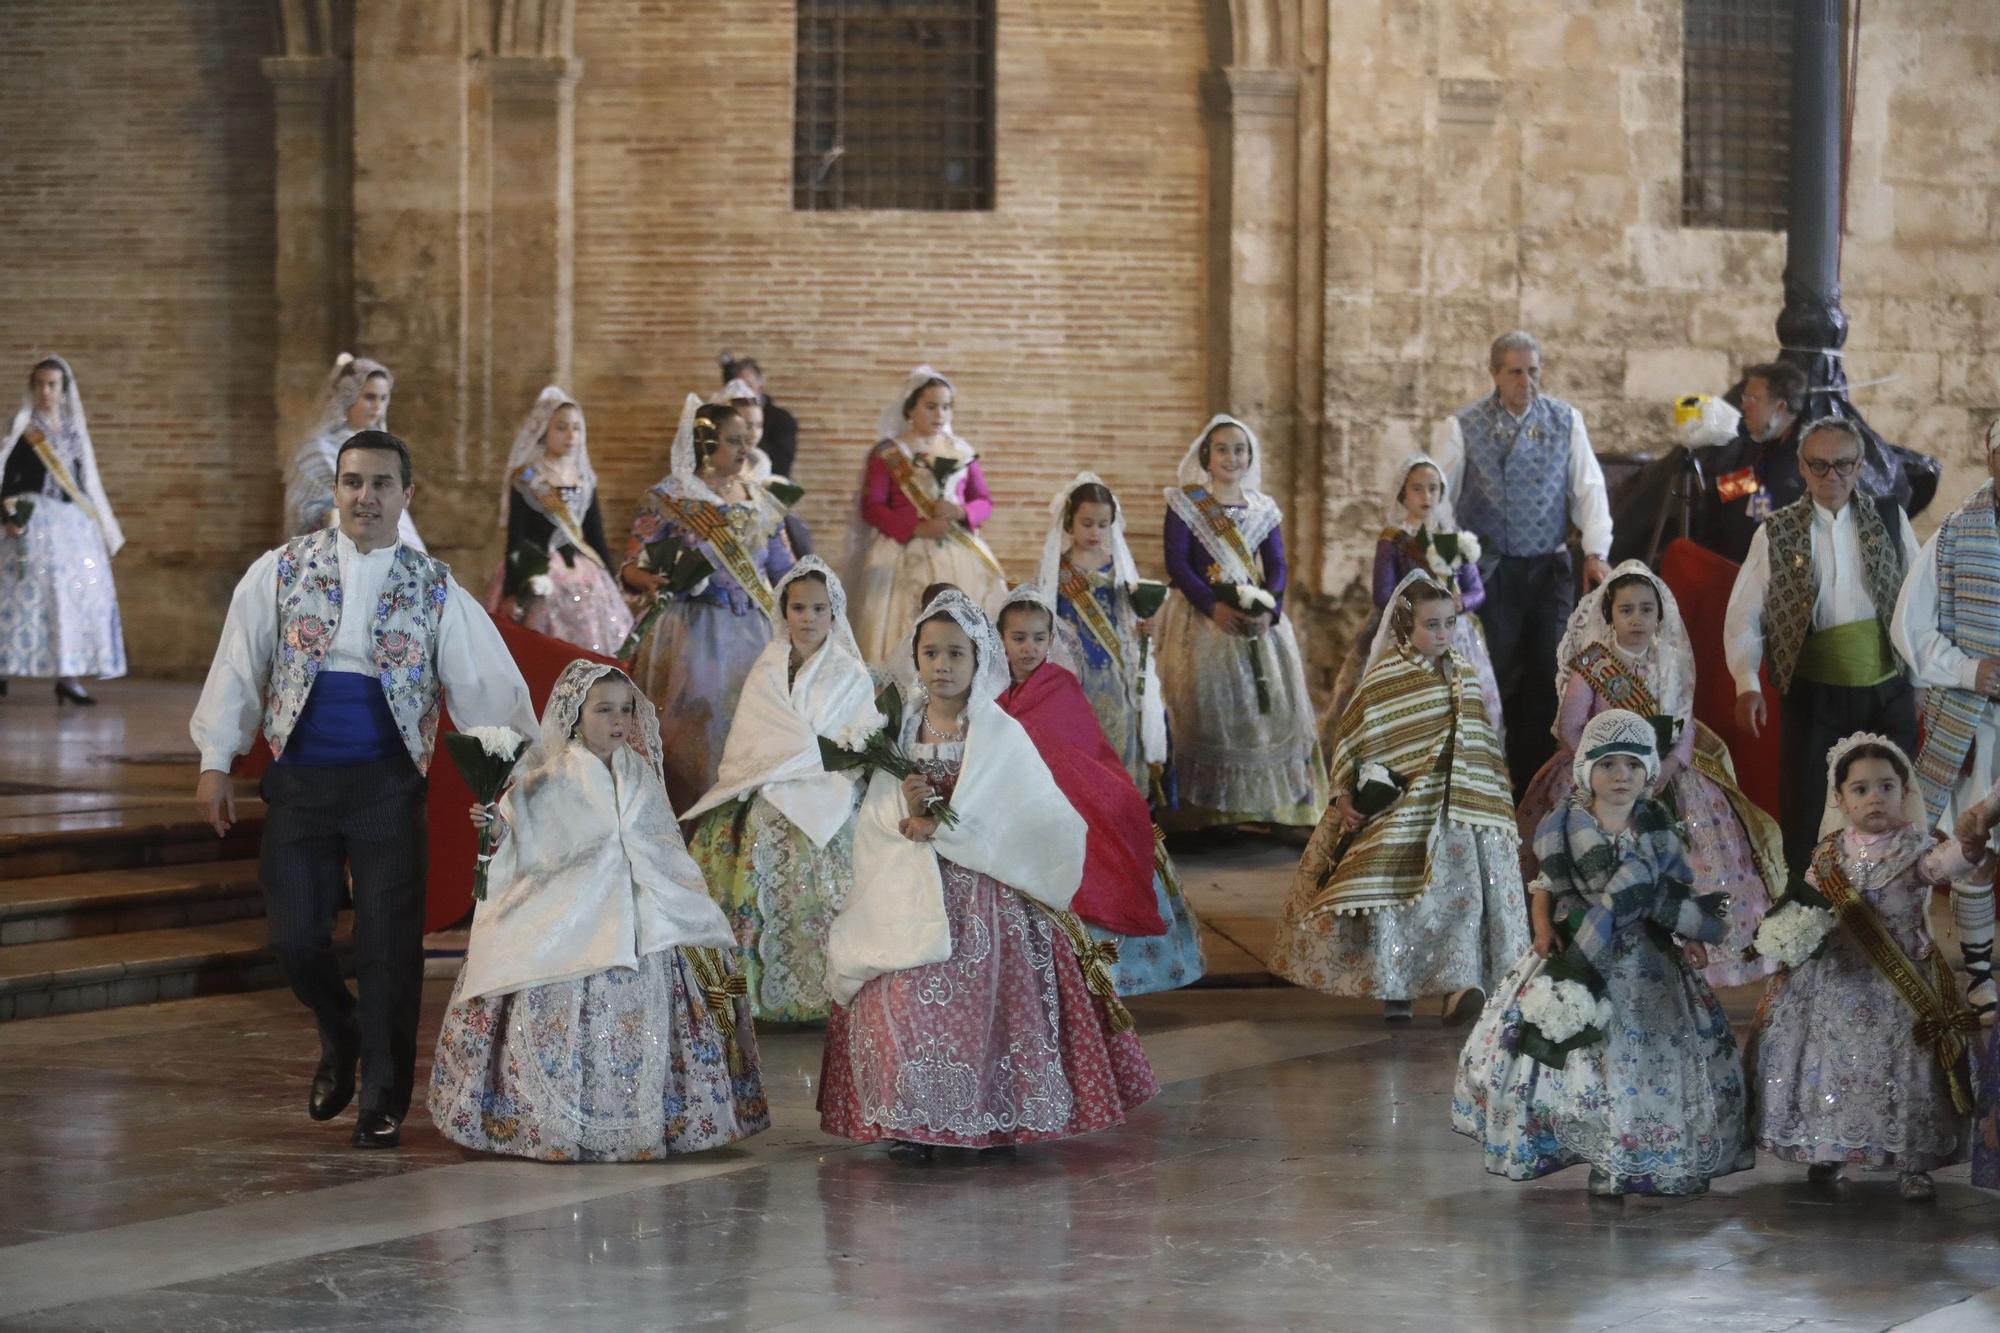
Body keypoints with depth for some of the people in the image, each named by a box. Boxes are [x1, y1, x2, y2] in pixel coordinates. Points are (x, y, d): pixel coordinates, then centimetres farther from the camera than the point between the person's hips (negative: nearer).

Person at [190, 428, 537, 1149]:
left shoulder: (434, 589, 2)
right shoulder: (281, 570, 2)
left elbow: (488, 684, 2)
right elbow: (237, 668, 4)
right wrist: (215, 760, 0)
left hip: (387, 786, -1)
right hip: (298, 783, 1)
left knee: (388, 945, -1)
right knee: (296, 936, 1)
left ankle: (384, 1101, 11)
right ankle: (341, 1037, 32)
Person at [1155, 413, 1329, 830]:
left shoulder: (1263, 509, 13)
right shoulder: (1185, 503, 2)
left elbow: (1277, 567, 6)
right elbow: (1176, 563, -7)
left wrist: (1269, 610, -14)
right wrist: (1214, 606, -20)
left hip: (1258, 619, 4)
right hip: (1201, 617, -4)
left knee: (1270, 703, -3)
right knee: (1205, 704, -9)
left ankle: (1264, 808, 1)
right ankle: (1200, 811, -8)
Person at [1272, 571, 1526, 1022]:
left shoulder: (1465, 676, 9)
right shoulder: (1384, 680, -6)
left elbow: (1484, 744, 18)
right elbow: (1351, 740, -3)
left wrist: (1499, 798, 17)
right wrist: (1344, 796, -9)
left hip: (1465, 812, 4)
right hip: (1401, 812, -4)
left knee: (1463, 895, -4)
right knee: (1393, 900, -2)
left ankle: (1458, 982, -2)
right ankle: (1392, 990, 8)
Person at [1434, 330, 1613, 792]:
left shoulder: (1566, 421, 6)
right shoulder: (1464, 427, 0)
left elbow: (1589, 488, 4)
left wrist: (1595, 551, -7)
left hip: (1550, 567, 2)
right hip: (1490, 569, -2)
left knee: (1549, 675, 1)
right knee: (1494, 679, -2)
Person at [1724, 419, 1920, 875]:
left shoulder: (1889, 521, 5)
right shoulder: (1777, 533, 1)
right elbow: (1743, 614, -1)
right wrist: (1747, 684, -13)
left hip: (1888, 695, 1)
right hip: (1815, 696, -1)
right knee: (1803, 819, 3)